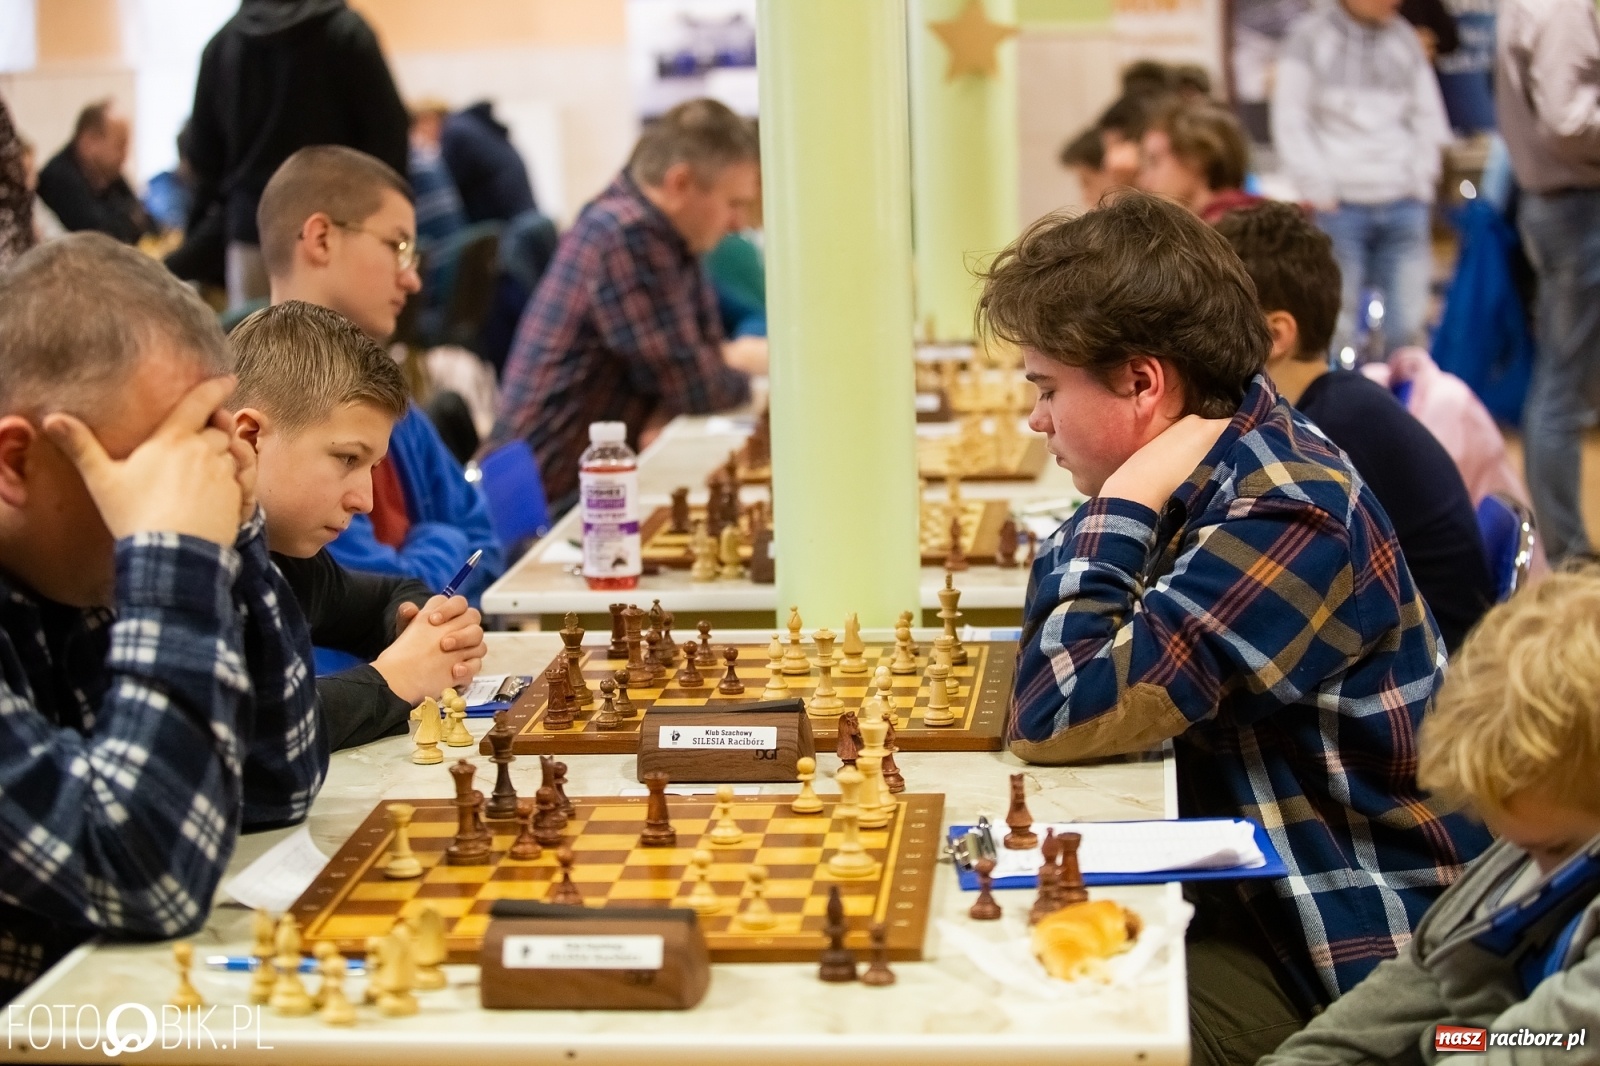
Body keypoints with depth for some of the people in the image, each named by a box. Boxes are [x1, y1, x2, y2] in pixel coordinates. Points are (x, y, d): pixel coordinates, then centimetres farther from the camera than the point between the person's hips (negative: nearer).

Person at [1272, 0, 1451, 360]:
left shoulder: (1404, 39, 13)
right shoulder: (1309, 37, 1)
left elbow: (1429, 118, 18)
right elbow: (1290, 124, -1)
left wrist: (1422, 183, 7)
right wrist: (1320, 191, -6)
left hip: (1404, 206, 4)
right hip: (1340, 208, -4)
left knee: (1409, 328, 0)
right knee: (1336, 327, -5)